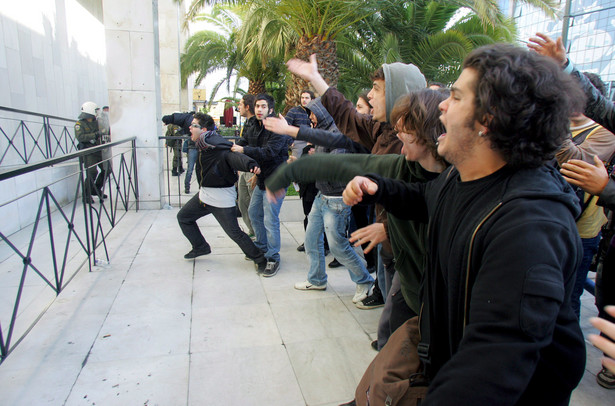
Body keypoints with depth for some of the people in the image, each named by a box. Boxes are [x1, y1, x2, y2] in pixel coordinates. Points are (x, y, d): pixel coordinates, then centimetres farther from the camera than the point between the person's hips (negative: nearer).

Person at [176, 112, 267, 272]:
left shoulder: (215, 144, -24)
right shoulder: (204, 143, 2)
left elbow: (232, 156, -39)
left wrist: (251, 165, -56)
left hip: (221, 198, -10)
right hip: (205, 193, 10)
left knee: (234, 233, -6)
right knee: (183, 217, 22)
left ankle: (260, 259, 11)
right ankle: (201, 247, 39)